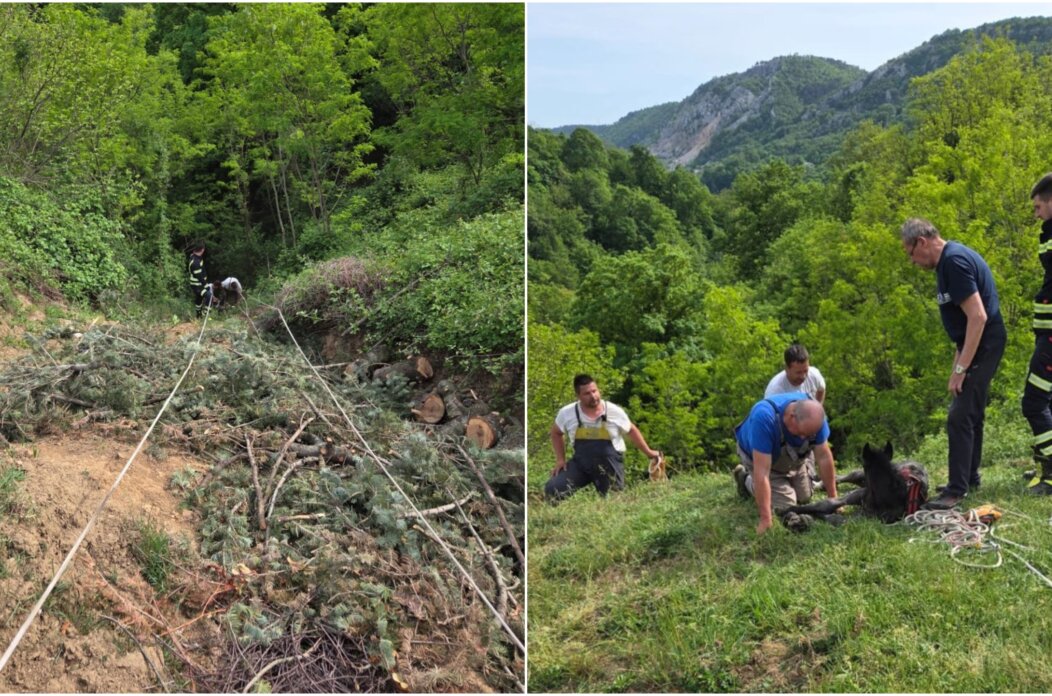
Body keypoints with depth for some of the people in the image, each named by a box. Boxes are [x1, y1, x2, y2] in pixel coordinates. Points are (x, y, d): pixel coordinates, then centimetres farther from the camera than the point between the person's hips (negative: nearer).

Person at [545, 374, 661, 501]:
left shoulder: (615, 411, -11)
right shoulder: (567, 413, -10)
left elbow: (631, 430, 8)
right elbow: (556, 433, 11)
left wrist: (648, 452, 13)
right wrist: (560, 459, 5)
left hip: (609, 466, -1)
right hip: (580, 463, 1)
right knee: (552, 490, -14)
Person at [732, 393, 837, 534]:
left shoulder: (813, 414, -30)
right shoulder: (764, 417, -46)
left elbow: (824, 456, -20)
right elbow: (762, 472, -44)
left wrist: (833, 499, -15)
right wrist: (765, 520, -43)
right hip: (758, 456, -5)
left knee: (804, 498, 12)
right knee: (785, 505, -12)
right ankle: (747, 481, 14)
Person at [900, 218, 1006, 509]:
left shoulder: (954, 261, -20)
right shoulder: (952, 258, 11)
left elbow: (978, 316, -26)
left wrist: (960, 368, -24)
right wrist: (959, 362, 20)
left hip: (983, 344, -11)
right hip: (977, 344, 11)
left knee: (960, 417, -11)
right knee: (971, 414, 19)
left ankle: (957, 489, -7)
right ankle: (970, 478, 31)